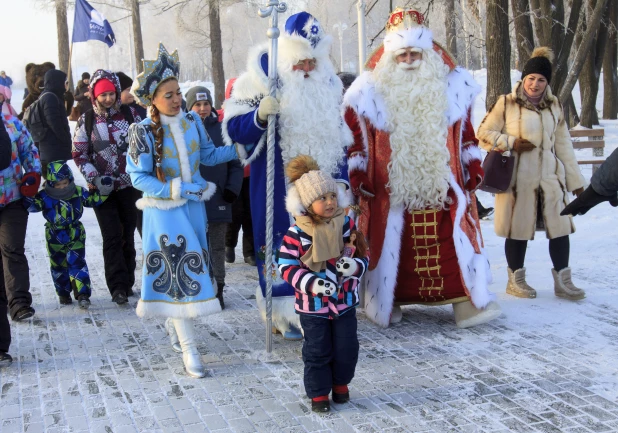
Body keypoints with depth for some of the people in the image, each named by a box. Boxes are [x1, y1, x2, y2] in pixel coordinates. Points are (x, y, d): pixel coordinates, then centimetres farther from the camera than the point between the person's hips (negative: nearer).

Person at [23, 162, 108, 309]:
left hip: (76, 236, -1)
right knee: (58, 266, 13)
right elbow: (32, 204, -24)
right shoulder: (45, 197, -13)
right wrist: (28, 196, -42)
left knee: (77, 264, -10)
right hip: (55, 238, 1)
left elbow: (94, 199, 6)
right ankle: (63, 294, 29)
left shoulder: (79, 193, -7)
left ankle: (82, 294, -11)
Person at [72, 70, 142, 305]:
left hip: (129, 186, 2)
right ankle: (118, 287, -8)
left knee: (128, 236, 8)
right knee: (112, 237, -9)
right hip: (103, 188, -2)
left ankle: (127, 283, 20)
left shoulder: (130, 114, 2)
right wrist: (94, 178, -10)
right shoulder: (86, 120, -1)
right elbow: (79, 153, 2)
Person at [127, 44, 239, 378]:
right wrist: (178, 191, -21)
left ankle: (173, 320, 40)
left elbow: (209, 155, 13)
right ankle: (188, 348, -1)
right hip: (164, 211, -5)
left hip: (194, 206, 5)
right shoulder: (143, 131, -12)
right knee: (177, 272, -6)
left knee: (191, 269, 14)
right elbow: (139, 178, -13)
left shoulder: (192, 121, 1)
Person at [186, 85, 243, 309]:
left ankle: (217, 289, 17)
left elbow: (235, 163, 4)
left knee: (217, 246, 9)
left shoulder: (222, 129, 0)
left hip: (218, 198, 1)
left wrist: (232, 188, -7)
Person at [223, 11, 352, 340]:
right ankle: (284, 314, 13)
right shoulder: (261, 79, -8)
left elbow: (338, 137, 18)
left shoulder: (328, 85, 8)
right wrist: (260, 115, -30)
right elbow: (233, 130, -10)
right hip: (277, 187, -5)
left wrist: (343, 184, 14)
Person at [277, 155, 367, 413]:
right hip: (313, 304, -3)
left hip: (345, 301, 3)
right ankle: (318, 394, 23)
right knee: (317, 352, 6)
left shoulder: (346, 224, -5)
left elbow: (363, 254, 1)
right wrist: (312, 283, -25)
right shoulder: (297, 233, -14)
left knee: (347, 348, 12)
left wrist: (354, 265, -22)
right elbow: (286, 266, -13)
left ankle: (340, 384, 36)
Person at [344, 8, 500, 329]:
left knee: (456, 240, 0)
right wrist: (358, 176, -1)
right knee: (389, 243, 6)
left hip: (444, 184, 2)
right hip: (389, 189, -1)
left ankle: (467, 301, 8)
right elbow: (356, 137, 2)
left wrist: (473, 167, 11)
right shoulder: (370, 91, -2)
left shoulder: (453, 85, 5)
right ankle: (385, 302, 21)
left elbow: (465, 134, 13)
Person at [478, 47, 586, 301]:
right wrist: (511, 143, -13)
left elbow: (563, 145, 13)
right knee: (519, 228, 3)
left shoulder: (554, 106, 10)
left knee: (560, 226, 0)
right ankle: (516, 280, 20)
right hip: (518, 178, -4)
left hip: (550, 177, 4)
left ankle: (563, 281, 12)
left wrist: (575, 180, 12)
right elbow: (483, 133, 0)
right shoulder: (506, 103, -2)